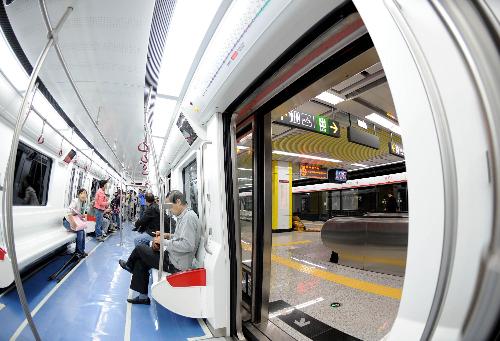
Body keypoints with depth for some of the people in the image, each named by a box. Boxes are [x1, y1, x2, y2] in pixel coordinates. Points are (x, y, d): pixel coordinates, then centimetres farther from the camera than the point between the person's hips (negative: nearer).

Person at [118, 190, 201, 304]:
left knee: (140, 248, 4)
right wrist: (169, 235, 6)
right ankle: (143, 296, 29)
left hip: (175, 264, -9)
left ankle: (129, 266, 38)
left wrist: (164, 242, -21)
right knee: (141, 261, 16)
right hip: (173, 258, 9)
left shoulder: (189, 217, -25)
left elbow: (187, 245, -31)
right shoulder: (184, 216, 7)